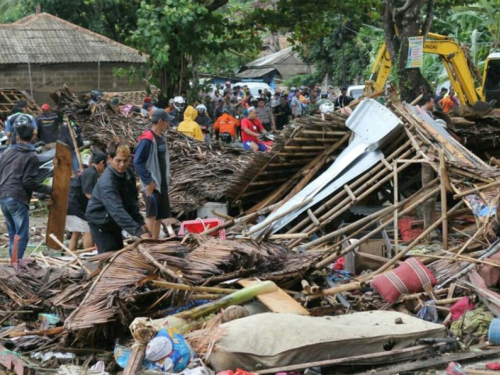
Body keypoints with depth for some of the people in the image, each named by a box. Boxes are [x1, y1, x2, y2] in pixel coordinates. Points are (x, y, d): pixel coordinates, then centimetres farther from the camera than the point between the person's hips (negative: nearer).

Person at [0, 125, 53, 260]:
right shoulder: (31, 157, -6)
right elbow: (29, 182, -13)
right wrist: (49, 190, -5)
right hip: (18, 200, -7)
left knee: (12, 234, 15)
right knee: (21, 235, -4)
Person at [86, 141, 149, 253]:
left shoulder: (129, 174, -8)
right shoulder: (106, 182, -34)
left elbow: (133, 200, 1)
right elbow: (117, 211, -44)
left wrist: (140, 222, -11)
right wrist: (138, 231, -52)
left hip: (114, 222, 8)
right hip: (100, 222, -8)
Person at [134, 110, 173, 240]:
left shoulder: (161, 138, 11)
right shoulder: (147, 139, -16)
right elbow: (137, 162, -20)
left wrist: (167, 176, 14)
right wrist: (148, 181, -21)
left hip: (162, 183, 9)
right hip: (152, 184, -9)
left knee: (160, 216, 12)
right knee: (152, 215, -11)